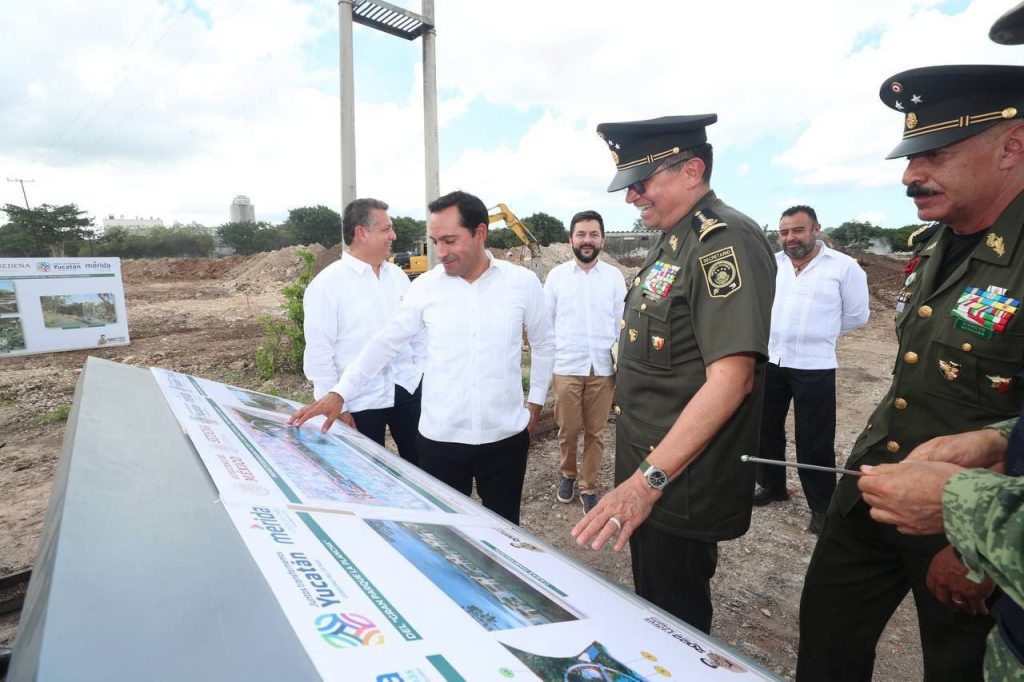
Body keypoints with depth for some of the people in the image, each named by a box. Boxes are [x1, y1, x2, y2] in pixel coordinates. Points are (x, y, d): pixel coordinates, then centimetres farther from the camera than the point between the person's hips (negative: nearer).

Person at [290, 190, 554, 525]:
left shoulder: (522, 282, -5)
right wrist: (339, 393, -5)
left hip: (505, 436, 0)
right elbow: (384, 343, 1)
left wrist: (536, 402, 9)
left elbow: (543, 344, 8)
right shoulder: (425, 287, -3)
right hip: (440, 438, 1)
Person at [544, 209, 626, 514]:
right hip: (566, 366, 0)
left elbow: (622, 323, 6)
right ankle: (567, 473, 37)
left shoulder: (614, 276, 3)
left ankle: (588, 486, 27)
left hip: (603, 368, 1)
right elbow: (545, 322, 6)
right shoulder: (556, 275, 2)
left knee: (595, 432, 10)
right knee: (568, 429, 9)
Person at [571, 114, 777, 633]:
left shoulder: (726, 240, -19)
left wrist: (649, 479, -29)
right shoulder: (672, 241, 10)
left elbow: (731, 379, -27)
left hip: (682, 485, -9)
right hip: (648, 472, 9)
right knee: (651, 614, 26)